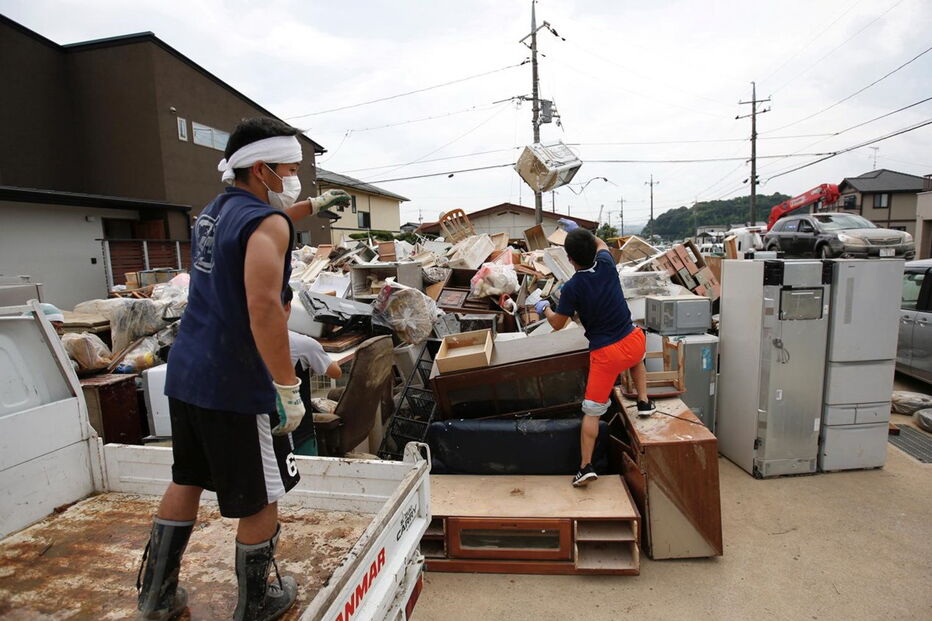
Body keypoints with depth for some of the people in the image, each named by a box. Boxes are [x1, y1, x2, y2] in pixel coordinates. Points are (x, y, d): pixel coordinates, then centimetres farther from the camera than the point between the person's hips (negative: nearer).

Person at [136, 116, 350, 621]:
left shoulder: (215, 211, 14)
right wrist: (289, 388, -22)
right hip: (235, 387, -9)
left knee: (186, 482, 24)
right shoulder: (266, 223, -14)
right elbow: (264, 308, -26)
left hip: (185, 375, 9)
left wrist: (313, 205, 41)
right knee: (261, 501, 9)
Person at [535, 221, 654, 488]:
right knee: (637, 360, 43)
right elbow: (602, 244, 24)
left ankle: (586, 466, 9)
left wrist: (544, 309, 19)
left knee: (592, 410, 7)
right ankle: (644, 401, 34)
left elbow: (557, 324, 0)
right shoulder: (607, 265, -3)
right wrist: (579, 231, 32)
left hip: (605, 353, -4)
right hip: (633, 340, 4)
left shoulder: (571, 288, -14)